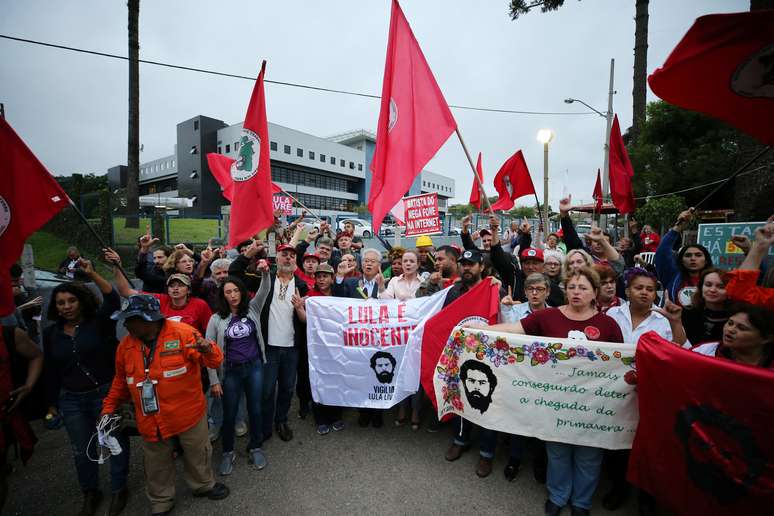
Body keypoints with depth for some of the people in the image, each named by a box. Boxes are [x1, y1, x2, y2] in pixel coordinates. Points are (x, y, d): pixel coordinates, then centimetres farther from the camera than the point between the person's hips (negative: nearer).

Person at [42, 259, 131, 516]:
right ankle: (90, 493, 40)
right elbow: (50, 371, 10)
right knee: (81, 450, 19)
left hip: (106, 393, -4)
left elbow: (113, 301, -32)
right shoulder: (51, 333, 4)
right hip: (71, 400, 4)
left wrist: (92, 275, -38)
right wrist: (51, 403, 11)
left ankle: (118, 489, 30)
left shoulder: (98, 322, -10)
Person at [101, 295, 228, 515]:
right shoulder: (126, 345, -2)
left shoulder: (182, 333, -19)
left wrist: (208, 350, -44)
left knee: (197, 454, 19)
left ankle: (203, 485, 46)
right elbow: (121, 381, 14)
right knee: (157, 464, 22)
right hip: (151, 421, 4)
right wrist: (108, 408, 10)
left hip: (188, 413, -3)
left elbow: (213, 361, -22)